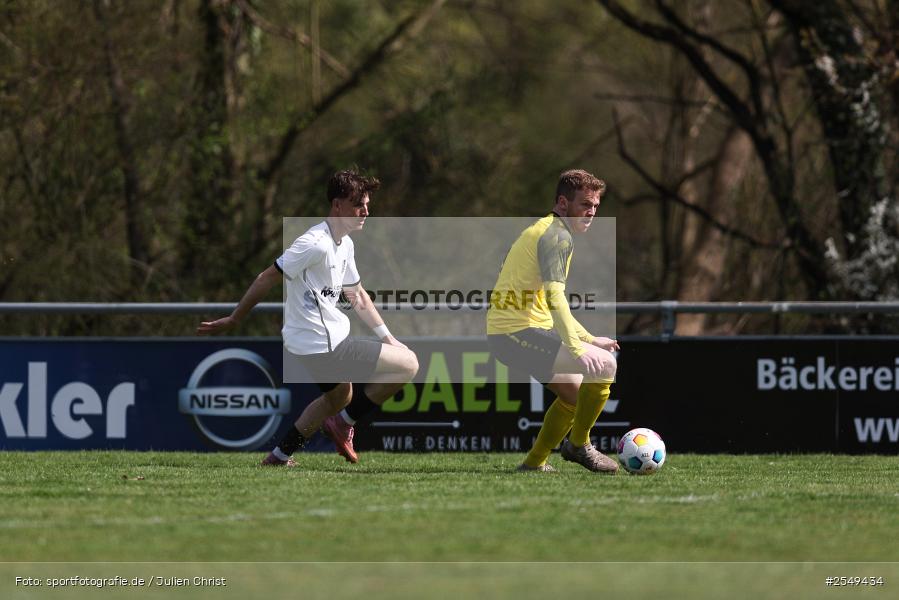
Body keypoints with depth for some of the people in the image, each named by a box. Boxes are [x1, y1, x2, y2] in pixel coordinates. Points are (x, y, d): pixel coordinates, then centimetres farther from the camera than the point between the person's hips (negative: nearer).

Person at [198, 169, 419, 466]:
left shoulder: (345, 244, 9)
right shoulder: (316, 244, -21)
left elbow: (357, 296, 21)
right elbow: (266, 279, -17)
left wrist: (388, 338, 18)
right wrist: (232, 320, -11)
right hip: (323, 347, -10)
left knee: (339, 397, 34)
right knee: (408, 364, -10)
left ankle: (279, 456, 39)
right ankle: (344, 422, -1)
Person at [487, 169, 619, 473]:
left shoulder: (543, 231, 23)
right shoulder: (558, 235, -11)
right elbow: (554, 297, -25)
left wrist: (589, 339, 26)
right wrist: (577, 347, -30)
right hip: (520, 332, -11)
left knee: (575, 392, 21)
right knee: (605, 365, -16)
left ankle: (534, 462, 23)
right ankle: (579, 444, -4)